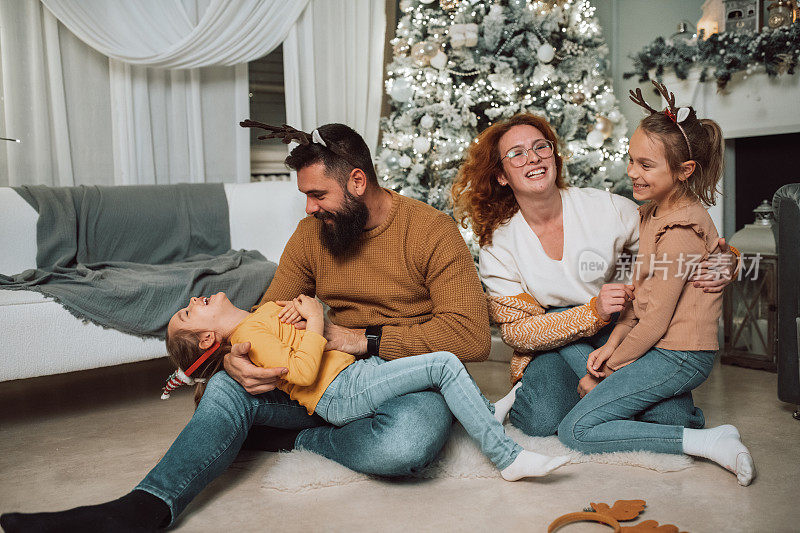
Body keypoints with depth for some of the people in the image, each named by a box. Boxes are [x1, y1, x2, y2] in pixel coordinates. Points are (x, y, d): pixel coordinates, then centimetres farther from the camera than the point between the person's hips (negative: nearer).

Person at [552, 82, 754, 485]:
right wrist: (612, 344, -3)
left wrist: (605, 370, -9)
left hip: (677, 356, -10)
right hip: (662, 348, 10)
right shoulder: (652, 211, 9)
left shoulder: (681, 229, -21)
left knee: (575, 430, -11)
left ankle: (705, 442, -11)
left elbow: (655, 321, -19)